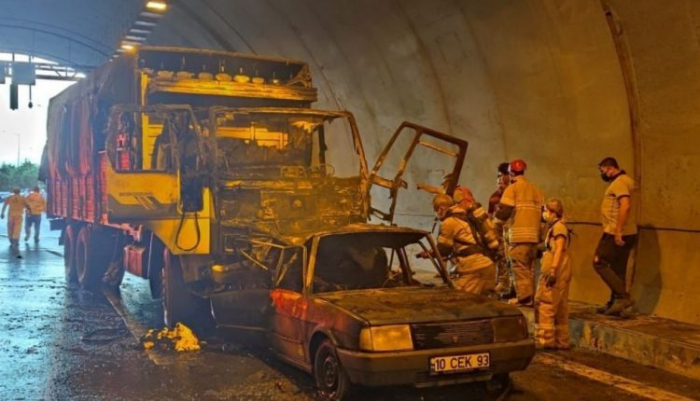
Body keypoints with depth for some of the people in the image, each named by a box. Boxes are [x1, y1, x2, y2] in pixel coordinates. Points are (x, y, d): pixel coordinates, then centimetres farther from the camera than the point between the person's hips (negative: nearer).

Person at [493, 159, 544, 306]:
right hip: (534, 234, 7)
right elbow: (542, 212, 20)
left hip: (519, 234, -7)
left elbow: (504, 211, -9)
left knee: (519, 266, -5)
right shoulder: (536, 189, 18)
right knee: (529, 267, 13)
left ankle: (523, 297, -9)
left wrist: (496, 225, 6)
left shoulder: (512, 188, -3)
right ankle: (531, 296, 15)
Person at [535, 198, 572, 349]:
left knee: (545, 305, -9)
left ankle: (544, 340, -8)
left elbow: (559, 249, -19)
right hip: (560, 274, 10)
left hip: (555, 272, -10)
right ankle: (561, 341, 15)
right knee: (560, 309, 11)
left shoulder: (558, 226, -9)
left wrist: (553, 269, -26)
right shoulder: (554, 227, 21)